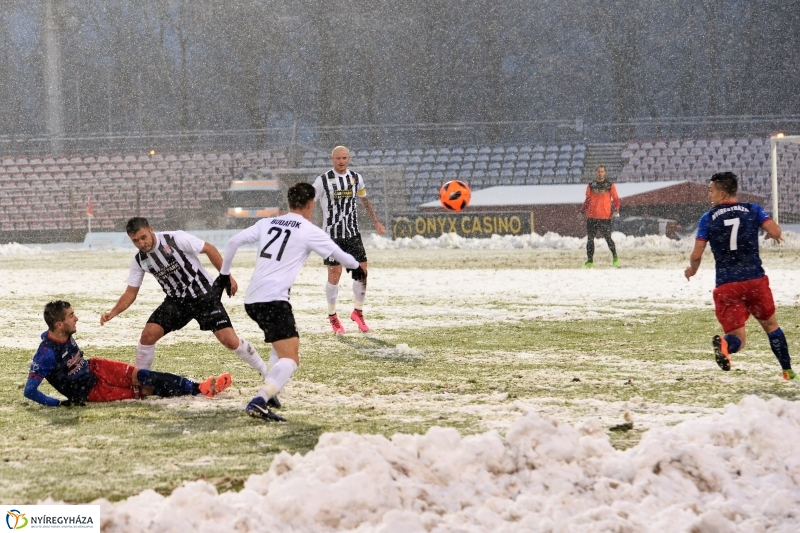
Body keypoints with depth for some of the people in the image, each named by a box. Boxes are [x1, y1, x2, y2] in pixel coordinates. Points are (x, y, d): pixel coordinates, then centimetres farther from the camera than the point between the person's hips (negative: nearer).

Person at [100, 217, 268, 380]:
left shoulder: (176, 239, -21)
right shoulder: (139, 261, -6)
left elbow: (209, 249, -12)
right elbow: (131, 293, 1)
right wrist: (113, 312, -15)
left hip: (205, 296, -4)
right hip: (176, 302, 4)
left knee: (230, 340, -13)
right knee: (148, 334, -13)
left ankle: (266, 372, 5)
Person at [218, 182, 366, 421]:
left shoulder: (267, 224, 15)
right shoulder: (309, 231, 1)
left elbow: (234, 241, 9)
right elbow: (339, 254, 11)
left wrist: (224, 273, 21)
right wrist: (357, 268, 32)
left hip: (251, 300, 7)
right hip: (273, 300, -7)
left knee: (288, 341, 31)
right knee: (290, 358, -14)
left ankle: (268, 393, 20)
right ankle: (259, 402, -36)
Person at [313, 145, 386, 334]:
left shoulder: (356, 178, 5)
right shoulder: (323, 180, -7)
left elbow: (365, 200, 20)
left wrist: (376, 221, 21)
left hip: (352, 233, 4)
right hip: (332, 234, -4)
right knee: (335, 274, -3)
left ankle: (358, 312, 15)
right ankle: (332, 316, 13)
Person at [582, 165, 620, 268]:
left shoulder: (610, 185, 5)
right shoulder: (591, 186, 12)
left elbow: (616, 199, 7)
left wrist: (616, 210, -8)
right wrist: (583, 210, 9)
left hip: (605, 217, -3)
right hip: (591, 217, 3)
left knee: (608, 238, -4)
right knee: (590, 239, 1)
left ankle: (615, 256, 15)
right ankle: (590, 260, 7)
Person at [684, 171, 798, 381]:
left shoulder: (708, 218, 2)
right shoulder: (752, 210, 5)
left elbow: (696, 254, -1)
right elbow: (775, 232, -7)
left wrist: (692, 269, 21)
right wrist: (772, 234, 18)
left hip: (726, 285, -1)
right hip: (755, 279, 1)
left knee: (738, 337, 2)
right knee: (770, 325, 23)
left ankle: (724, 344, -34)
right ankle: (787, 370, 20)